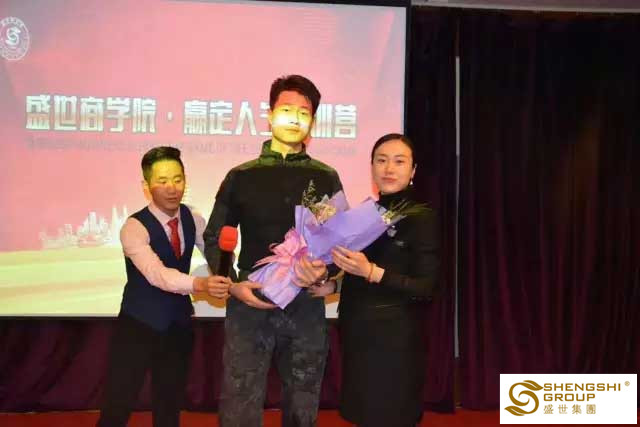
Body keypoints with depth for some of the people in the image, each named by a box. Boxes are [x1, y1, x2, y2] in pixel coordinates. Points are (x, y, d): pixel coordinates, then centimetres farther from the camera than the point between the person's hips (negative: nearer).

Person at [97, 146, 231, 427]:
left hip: (178, 322, 5)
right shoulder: (134, 227, -21)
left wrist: (229, 282, -20)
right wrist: (200, 284, -53)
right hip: (139, 323, -5)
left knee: (170, 403, 16)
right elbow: (156, 273, -36)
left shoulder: (192, 219, -2)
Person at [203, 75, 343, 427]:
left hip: (306, 305, 1)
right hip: (250, 302, -1)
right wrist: (232, 285, -7)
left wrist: (325, 271, -14)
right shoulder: (241, 176, 4)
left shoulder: (326, 178, 6)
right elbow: (213, 237, 8)